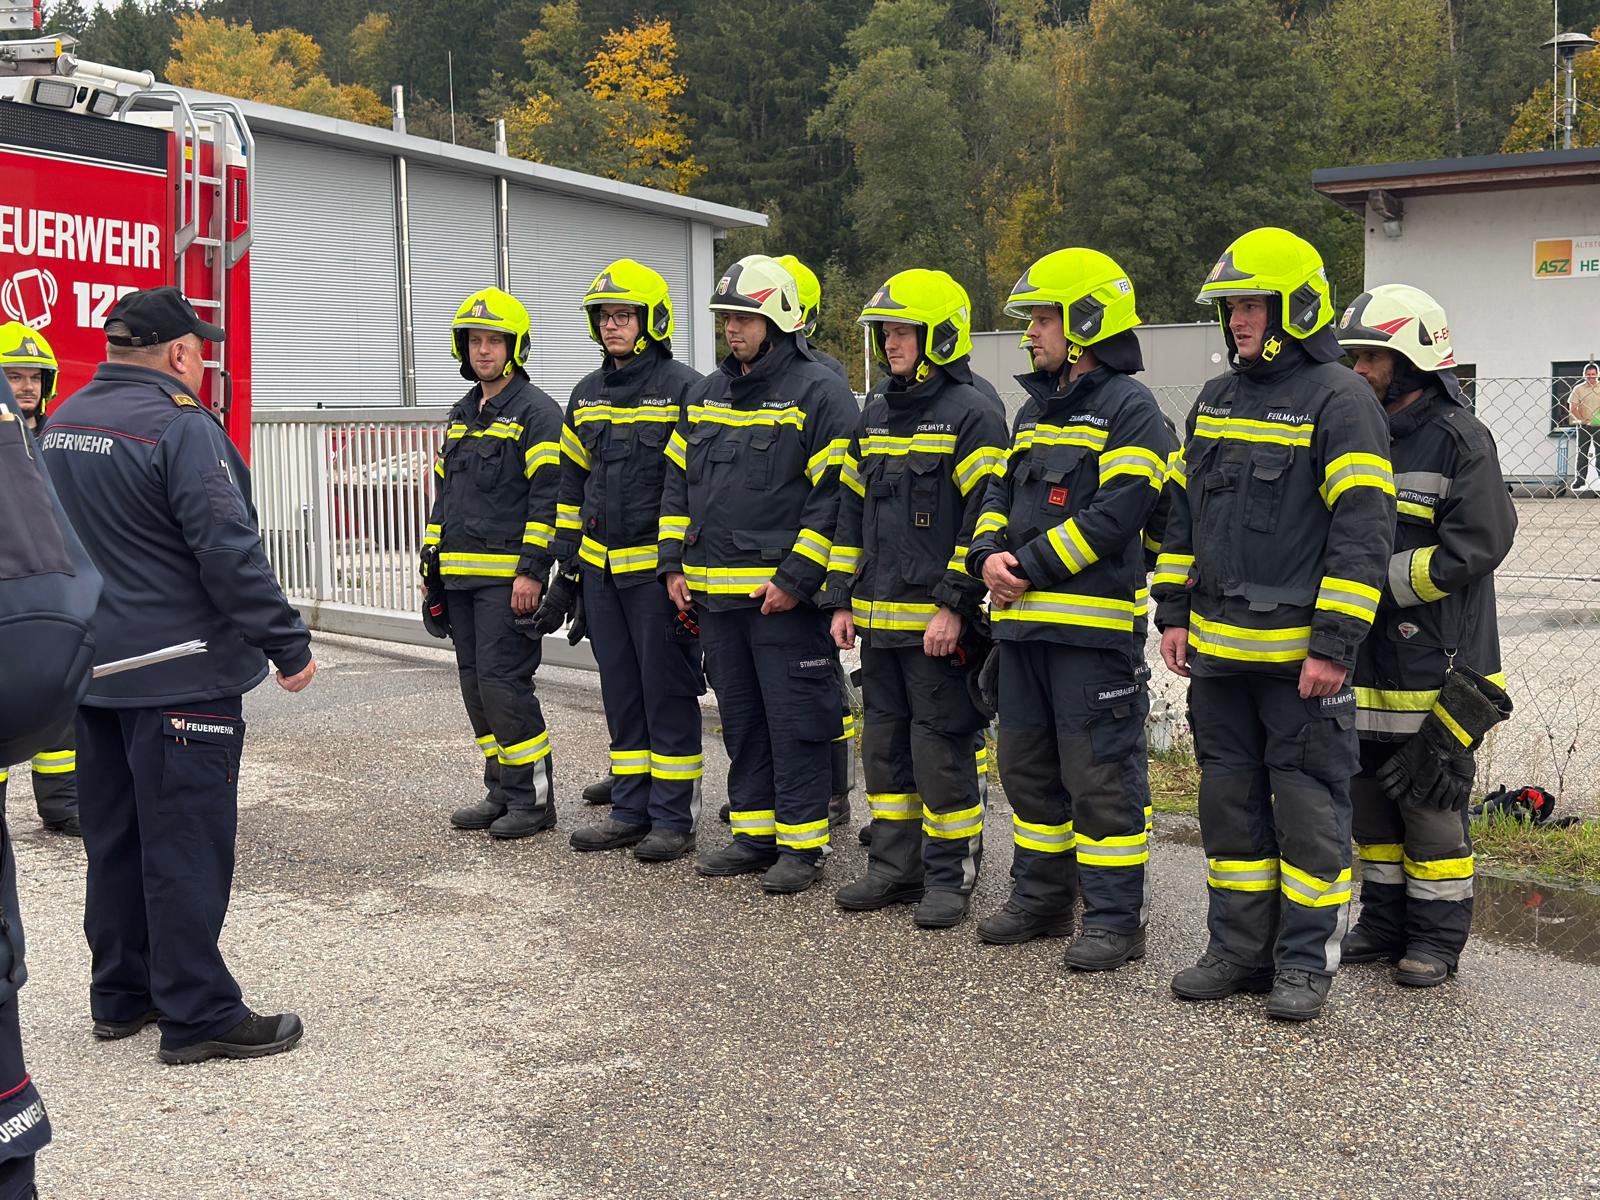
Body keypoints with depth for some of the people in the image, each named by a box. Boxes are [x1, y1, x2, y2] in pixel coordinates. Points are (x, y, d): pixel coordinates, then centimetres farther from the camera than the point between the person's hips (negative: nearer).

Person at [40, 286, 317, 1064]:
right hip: (178, 678, -9)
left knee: (114, 838, 16)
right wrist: (288, 645, -16)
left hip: (93, 671, 9)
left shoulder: (61, 424, 10)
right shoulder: (181, 428, -18)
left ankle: (121, 997, 26)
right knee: (187, 846, -2)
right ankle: (198, 1015, 4)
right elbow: (229, 554, -22)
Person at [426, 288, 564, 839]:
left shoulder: (536, 412, -7)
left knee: (502, 682, -11)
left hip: (508, 576, -8)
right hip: (461, 574, 8)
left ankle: (534, 798, -1)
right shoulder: (461, 416, 18)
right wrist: (432, 556, 18)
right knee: (476, 685, 10)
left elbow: (548, 497, -14)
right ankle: (501, 792, 19)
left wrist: (532, 571, -19)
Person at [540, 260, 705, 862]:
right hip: (601, 569, 7)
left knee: (667, 694, 0)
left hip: (659, 569, -7)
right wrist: (565, 573, 14)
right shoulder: (586, 395, 13)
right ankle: (631, 811, 21)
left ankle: (674, 818, 9)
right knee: (620, 694, 12)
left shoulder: (683, 389, -8)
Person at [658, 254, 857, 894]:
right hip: (716, 595, 7)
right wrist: (674, 565, 11)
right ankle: (754, 834, 25)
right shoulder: (707, 394, 14)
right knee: (740, 720, 14)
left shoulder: (819, 393, -8)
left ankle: (801, 843, 8)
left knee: (794, 722, -1)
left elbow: (834, 494, -13)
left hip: (784, 594, -7)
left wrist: (796, 578, -17)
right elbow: (678, 482, 20)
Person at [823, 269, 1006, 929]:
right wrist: (842, 599, 14)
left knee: (940, 748, -2)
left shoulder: (972, 413, -8)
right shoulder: (876, 412, 15)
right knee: (884, 742, 13)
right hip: (878, 616, 8)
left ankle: (950, 875, 10)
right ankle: (894, 867, 24)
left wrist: (954, 605, -19)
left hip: (938, 620, -7)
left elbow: (986, 517, -14)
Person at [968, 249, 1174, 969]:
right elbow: (1001, 494, 18)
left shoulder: (1129, 408, -8)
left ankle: (1116, 917, 6)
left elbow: (1117, 512, -18)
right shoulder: (1035, 408, 18)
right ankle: (1042, 899, 28)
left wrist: (1029, 566, -17)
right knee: (1029, 766, 15)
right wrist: (989, 554, -3)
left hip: (1093, 623, -8)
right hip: (1024, 620, 9)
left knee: (1100, 775, -3)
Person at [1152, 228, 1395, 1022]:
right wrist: (1173, 615, 13)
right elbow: (1182, 514, 19)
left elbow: (1363, 531, -14)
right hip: (1218, 647, 7)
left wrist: (1334, 645, -18)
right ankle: (1239, 950, 23)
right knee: (1231, 800, 13)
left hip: (1300, 651, -7)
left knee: (1308, 807, 1)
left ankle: (1306, 960, 12)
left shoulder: (1339, 402, -9)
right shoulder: (1215, 400, 14)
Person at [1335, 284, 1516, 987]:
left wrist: (1387, 580, -18)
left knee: (1431, 794, 0)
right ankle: (1385, 922, 25)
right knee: (1370, 789, 12)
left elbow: (1477, 546, -17)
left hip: (1437, 663, -7)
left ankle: (1437, 935, 12)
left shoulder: (1460, 439, -9)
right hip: (1367, 657, 7)